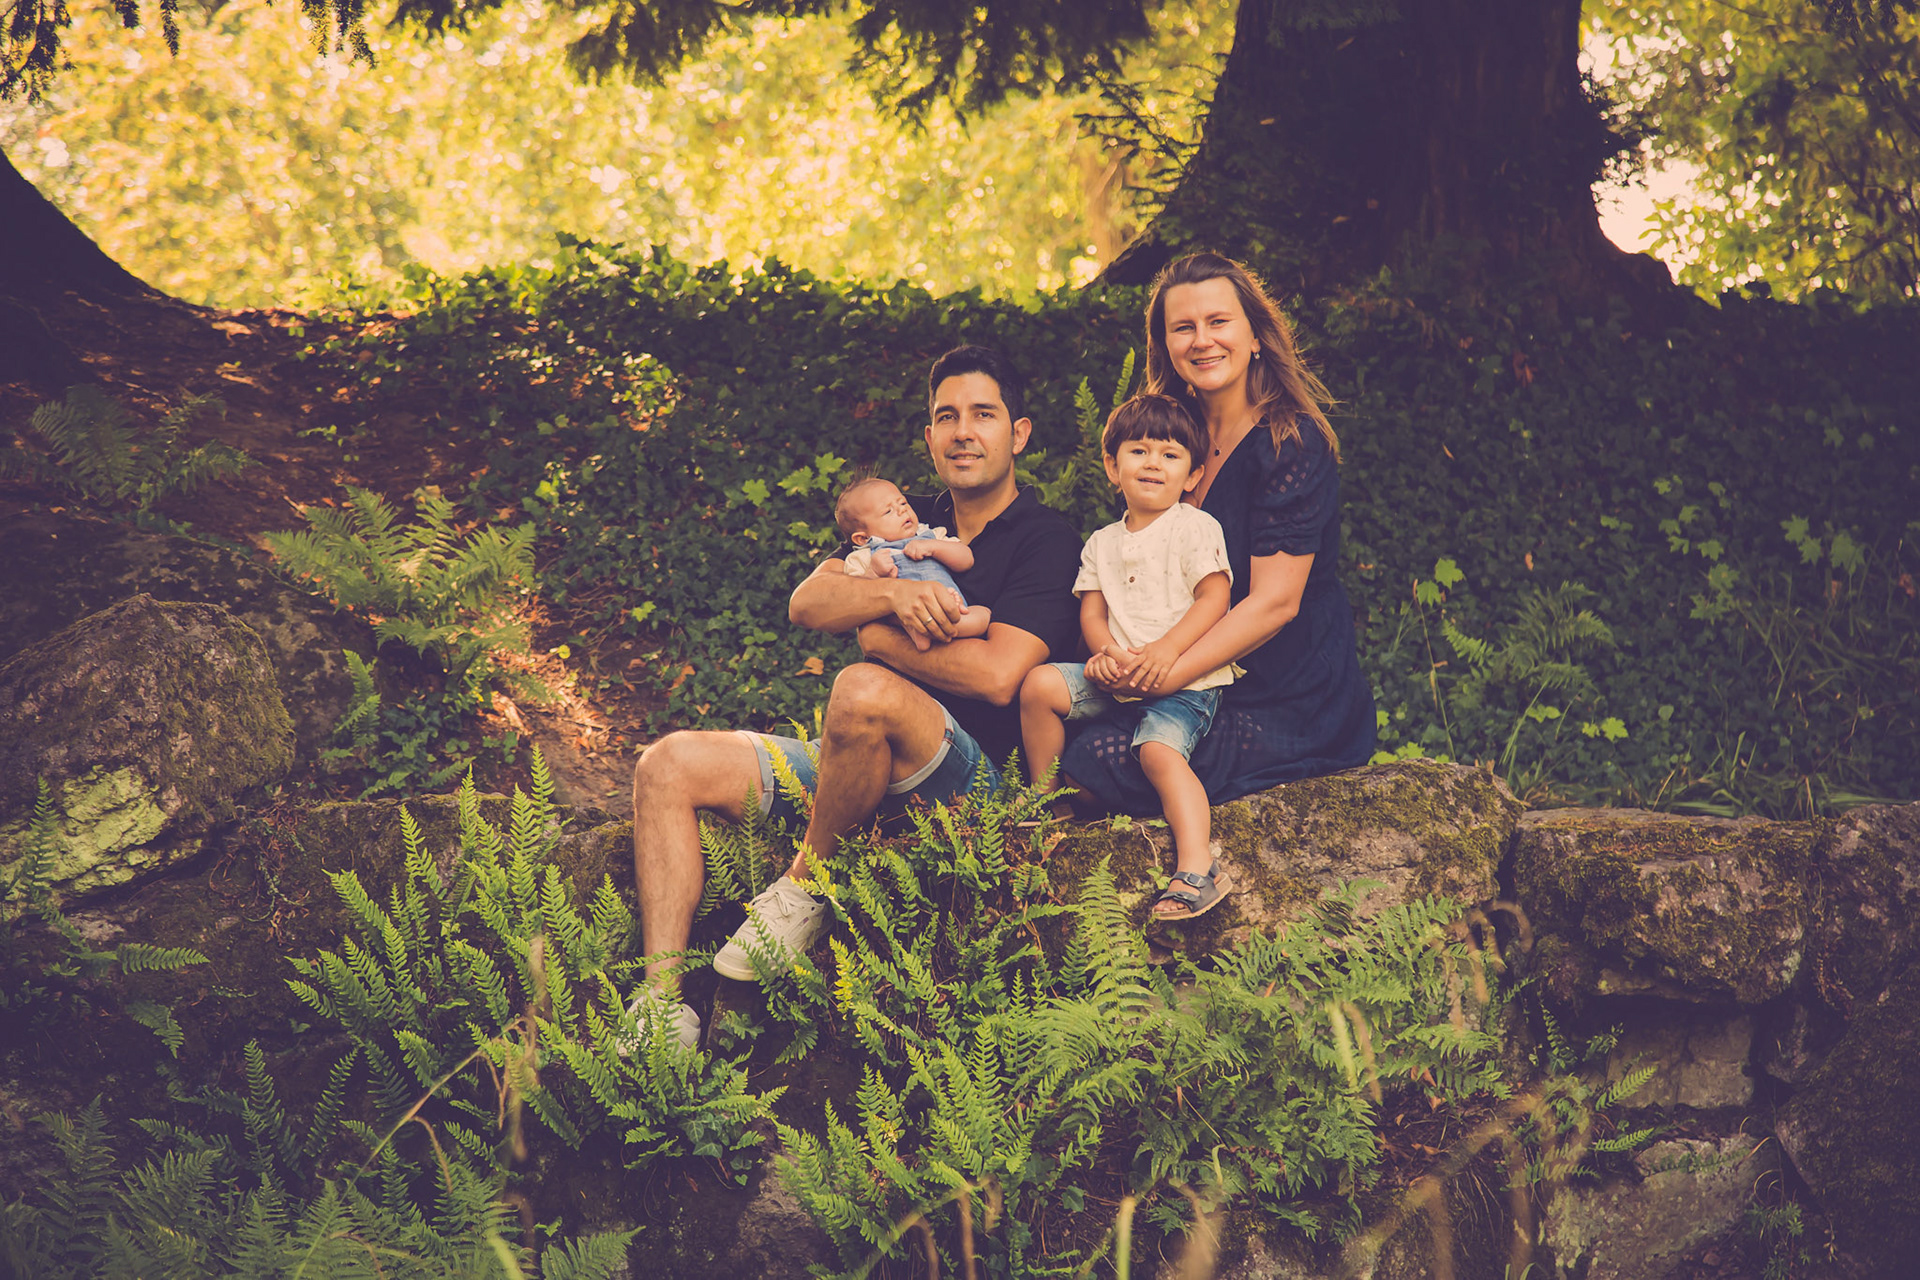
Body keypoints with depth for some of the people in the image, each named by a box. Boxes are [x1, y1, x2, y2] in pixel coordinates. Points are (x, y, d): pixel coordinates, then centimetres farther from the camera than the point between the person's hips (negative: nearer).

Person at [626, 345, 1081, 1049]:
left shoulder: (1047, 541, -1)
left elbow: (997, 675, -17)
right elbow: (807, 603, 4)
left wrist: (878, 636, -4)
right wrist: (896, 595, -17)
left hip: (969, 770, -7)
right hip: (847, 759, 7)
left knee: (864, 692, -39)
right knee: (670, 765, -8)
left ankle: (804, 885, -15)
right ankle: (661, 998, -20)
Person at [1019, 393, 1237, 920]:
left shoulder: (1195, 528, 0)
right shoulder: (1102, 542, 17)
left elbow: (1215, 597, -10)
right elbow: (1092, 610, 11)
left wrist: (1168, 647, -23)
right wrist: (1104, 650, -13)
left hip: (1185, 680, -6)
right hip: (1119, 677, 6)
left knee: (1159, 750, -31)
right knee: (1039, 685, -13)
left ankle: (1198, 868, -41)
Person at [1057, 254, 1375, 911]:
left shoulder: (1292, 440, -11)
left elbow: (1274, 600, -17)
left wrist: (1170, 672, -24)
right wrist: (1120, 650, -10)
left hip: (1293, 709, -8)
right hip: (1214, 690, 8)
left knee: (1094, 765, -25)